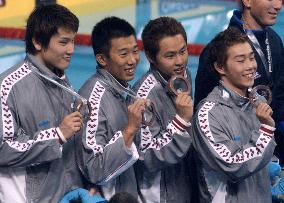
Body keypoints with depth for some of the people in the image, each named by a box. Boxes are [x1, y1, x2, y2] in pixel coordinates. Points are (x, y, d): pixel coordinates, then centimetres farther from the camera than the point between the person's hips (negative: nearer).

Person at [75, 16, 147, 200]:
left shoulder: (118, 91, 3)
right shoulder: (94, 98, -21)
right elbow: (95, 171, -25)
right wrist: (130, 130, -28)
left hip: (126, 194, 8)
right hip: (104, 197, -8)